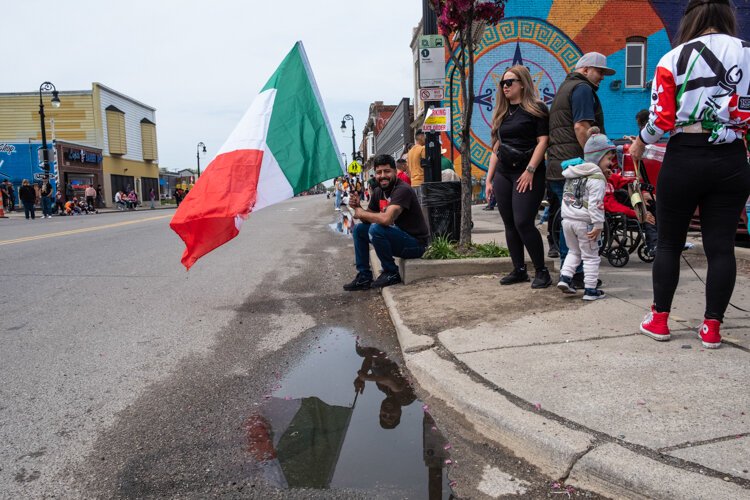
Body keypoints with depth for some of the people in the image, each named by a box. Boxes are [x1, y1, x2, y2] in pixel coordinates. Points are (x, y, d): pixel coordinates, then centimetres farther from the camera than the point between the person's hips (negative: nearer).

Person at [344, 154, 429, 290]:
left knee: (376, 228, -29)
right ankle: (364, 277, 10)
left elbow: (386, 219, -35)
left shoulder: (402, 190, -21)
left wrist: (361, 213, -19)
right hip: (397, 237, 9)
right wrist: (357, 207, -9)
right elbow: (369, 218, 12)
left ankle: (392, 274, -10)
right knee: (359, 229, 8)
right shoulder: (378, 192, 5)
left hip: (415, 243, -9)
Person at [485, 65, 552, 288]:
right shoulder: (502, 113, 19)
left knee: (523, 223, -14)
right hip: (503, 174, 7)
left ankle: (542, 272, -1)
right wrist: (489, 178, 13)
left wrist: (530, 171, -18)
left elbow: (542, 141, -9)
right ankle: (519, 270, 15)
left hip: (528, 174, -7)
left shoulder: (536, 109, -1)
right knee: (510, 224, 6)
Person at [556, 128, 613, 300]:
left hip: (567, 219, 7)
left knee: (574, 251, 23)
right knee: (591, 256, 5)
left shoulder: (572, 173, 12)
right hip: (584, 222, -7)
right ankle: (590, 290, 8)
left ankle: (565, 277, 9)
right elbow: (595, 204, -19)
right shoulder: (596, 178, -13)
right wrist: (598, 225, -18)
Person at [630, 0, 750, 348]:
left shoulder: (673, 59, -4)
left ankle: (659, 320, 18)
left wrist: (640, 143, 10)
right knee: (721, 246, 8)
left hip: (683, 160, -2)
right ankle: (712, 327, 14)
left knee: (669, 243, 10)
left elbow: (662, 121, -8)